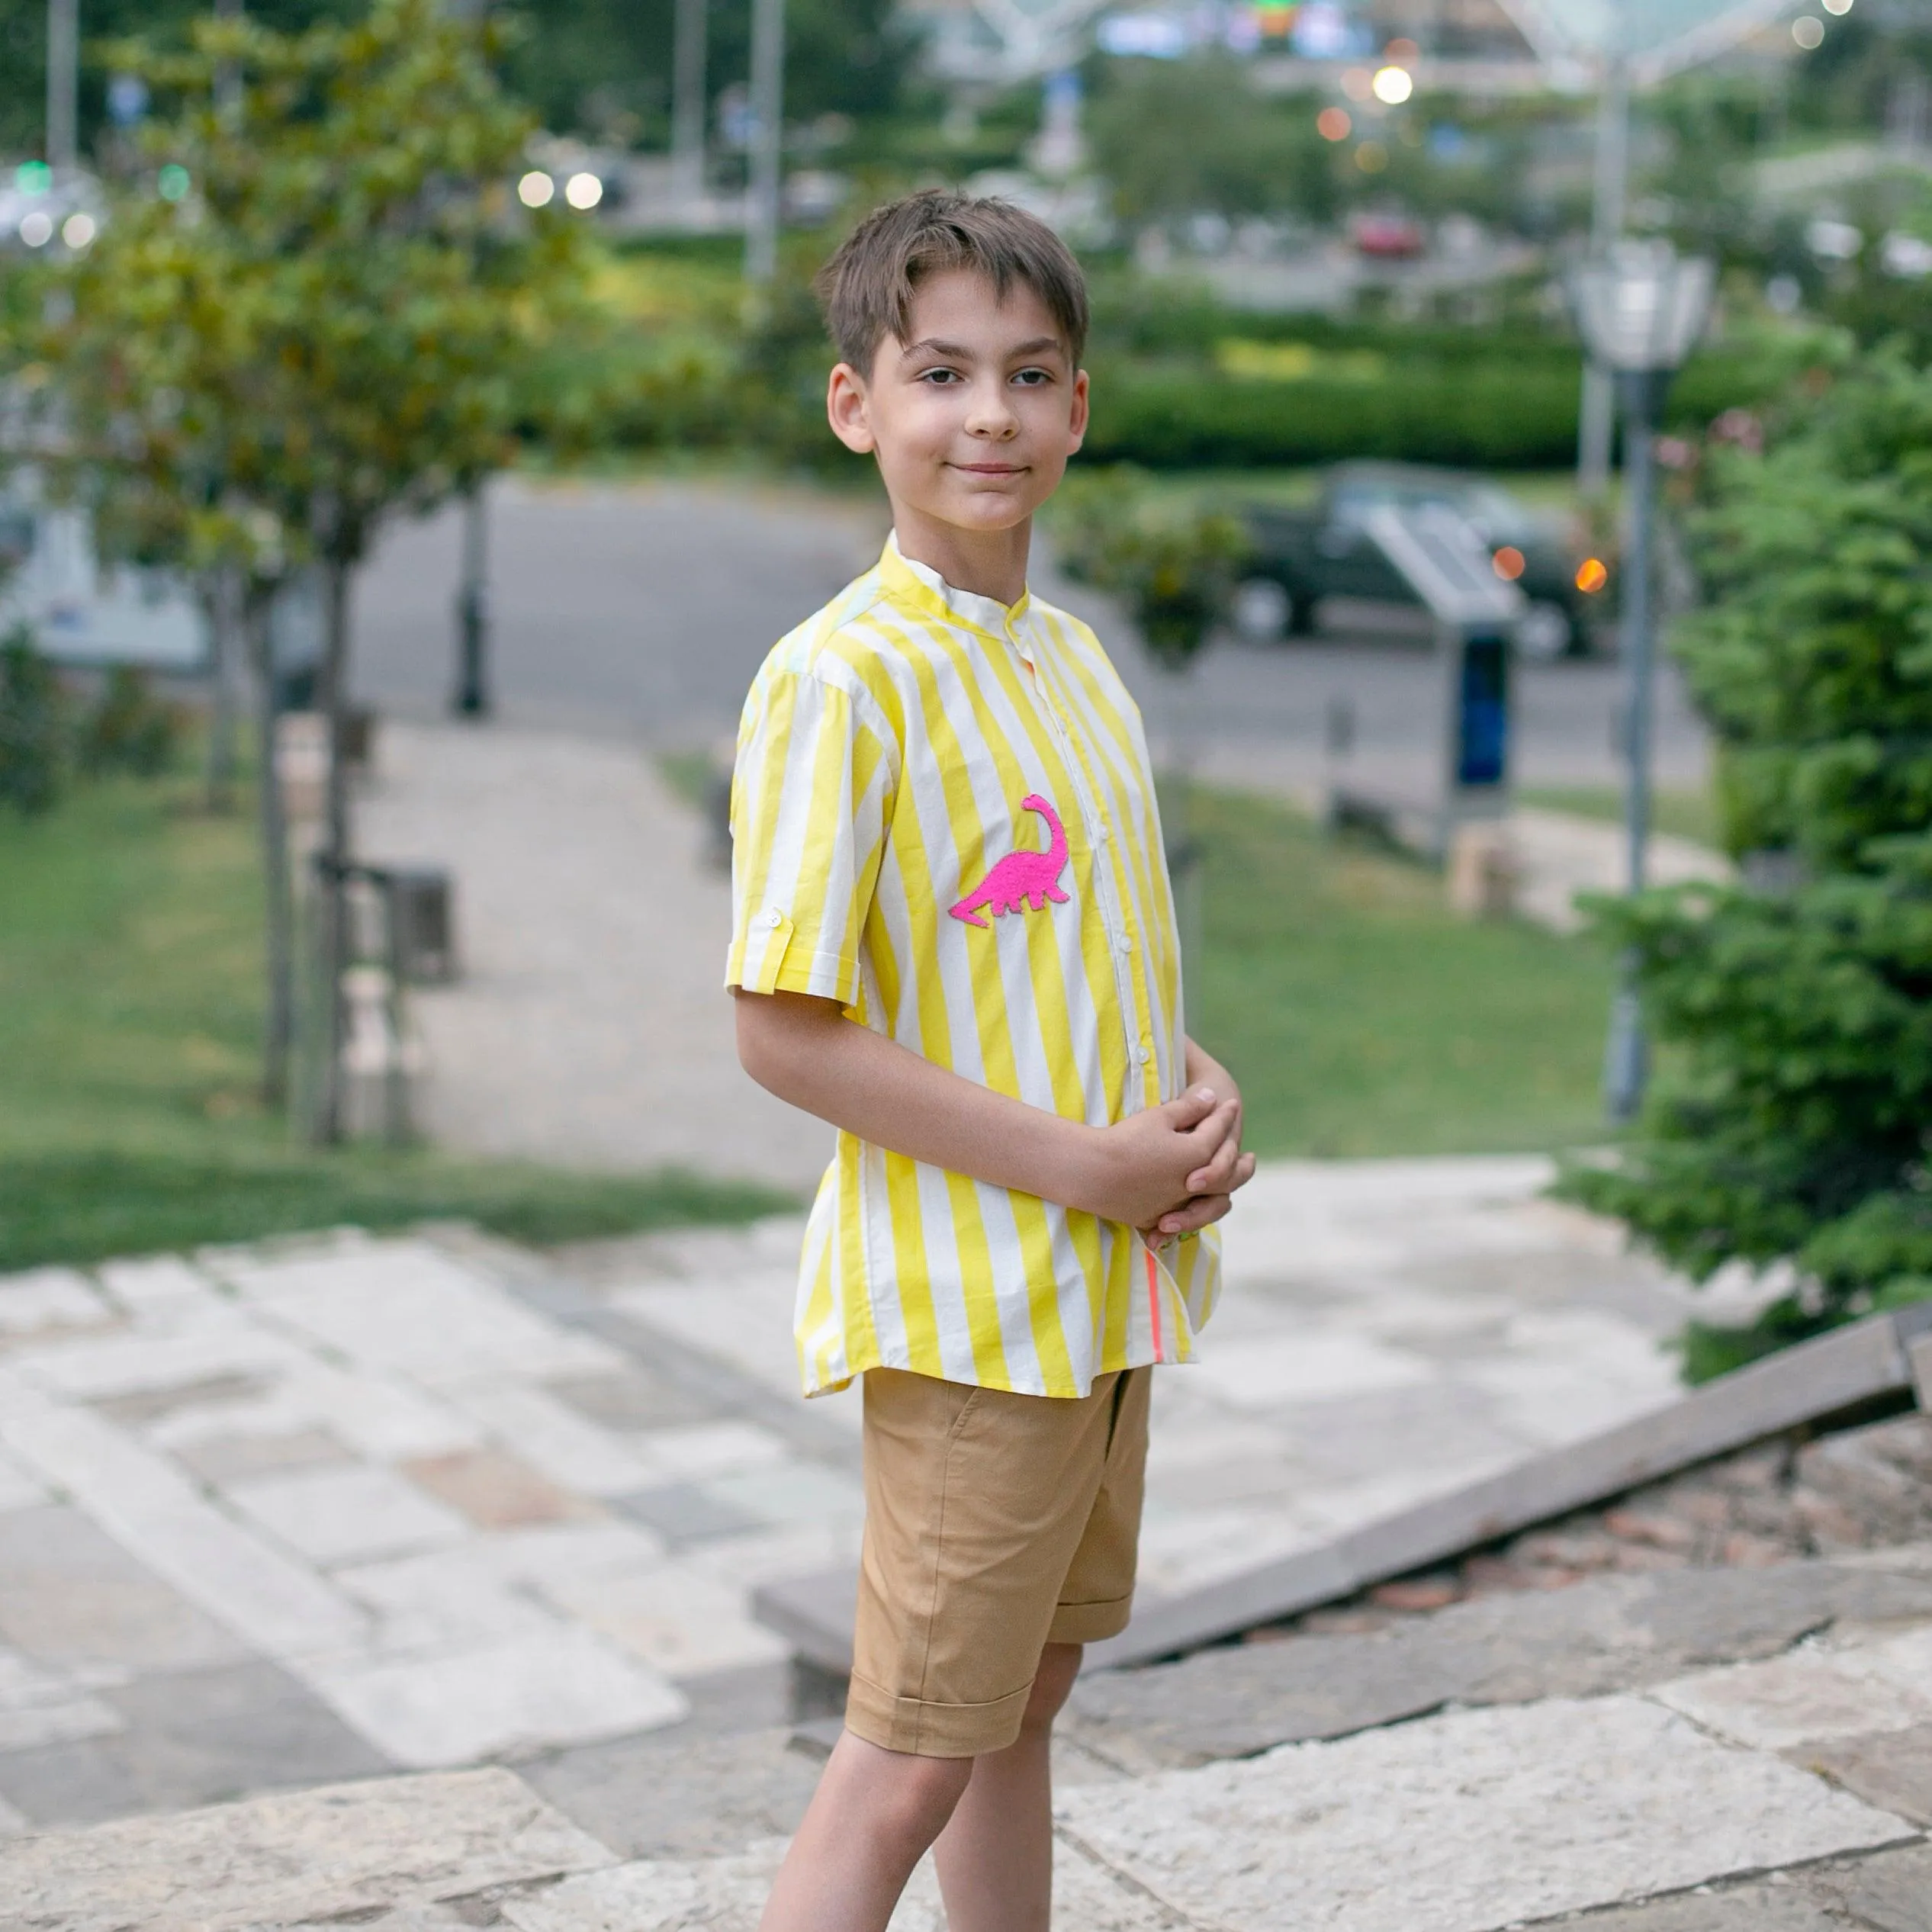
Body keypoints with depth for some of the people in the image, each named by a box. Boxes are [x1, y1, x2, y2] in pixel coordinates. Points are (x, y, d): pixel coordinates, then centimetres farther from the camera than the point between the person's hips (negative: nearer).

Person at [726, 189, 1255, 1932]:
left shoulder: (1074, 660, 9)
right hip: (969, 1304, -8)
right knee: (912, 1759, -2)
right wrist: (1080, 1163, -20)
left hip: (1114, 1283, 8)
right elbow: (784, 1033, -19)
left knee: (1021, 1710, 19)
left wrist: (1196, 1095, -1)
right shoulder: (840, 678, -16)